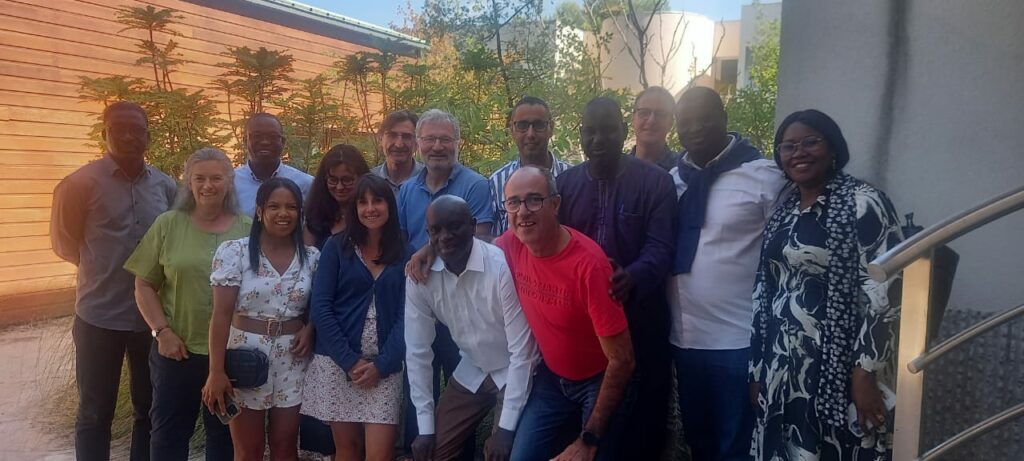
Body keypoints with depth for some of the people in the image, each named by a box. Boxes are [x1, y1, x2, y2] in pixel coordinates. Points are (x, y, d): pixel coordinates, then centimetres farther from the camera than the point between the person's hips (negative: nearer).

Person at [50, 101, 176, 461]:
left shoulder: (166, 186, 3)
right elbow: (64, 242, 2)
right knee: (95, 414, 8)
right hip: (99, 315, -3)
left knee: (150, 410, 14)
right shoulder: (80, 183, -7)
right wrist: (103, 269, 5)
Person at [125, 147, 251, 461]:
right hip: (177, 350, 0)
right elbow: (144, 286, 1)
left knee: (224, 433, 16)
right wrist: (162, 331, -9)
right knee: (169, 431, 13)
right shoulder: (167, 225, -2)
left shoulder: (248, 229, -1)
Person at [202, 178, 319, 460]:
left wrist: (310, 329, -6)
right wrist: (216, 371, -14)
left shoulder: (312, 257, 3)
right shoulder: (234, 251, -7)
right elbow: (222, 314, -10)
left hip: (293, 359, 2)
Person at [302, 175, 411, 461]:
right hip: (337, 362, 0)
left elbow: (406, 315, 1)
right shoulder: (336, 247, 3)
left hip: (384, 366, 0)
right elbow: (320, 307, -4)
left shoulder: (406, 255, 5)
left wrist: (382, 363, -10)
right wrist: (349, 360, -11)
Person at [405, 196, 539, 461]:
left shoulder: (503, 267, -28)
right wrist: (426, 426, -7)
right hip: (471, 372, 4)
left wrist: (506, 426, -22)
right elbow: (417, 352, -7)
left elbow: (522, 350, -23)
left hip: (515, 372, -4)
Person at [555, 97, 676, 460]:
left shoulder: (656, 181, -4)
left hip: (639, 320, -3)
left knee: (642, 410, 10)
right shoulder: (565, 183, 9)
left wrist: (632, 277, -33)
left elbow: (660, 248, -13)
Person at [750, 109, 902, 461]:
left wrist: (865, 374, -18)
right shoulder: (781, 210, 11)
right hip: (780, 370, 6)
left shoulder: (863, 203, -8)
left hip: (836, 369, -6)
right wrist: (756, 367, 11)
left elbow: (883, 294, -14)